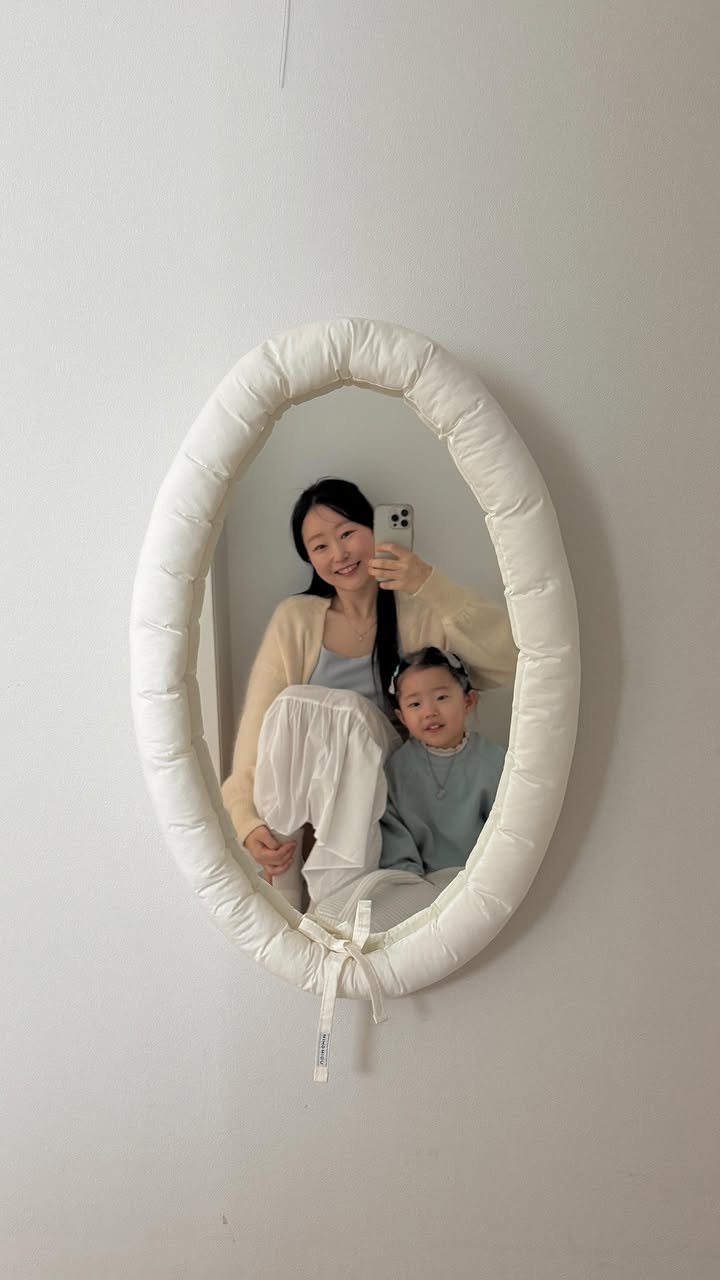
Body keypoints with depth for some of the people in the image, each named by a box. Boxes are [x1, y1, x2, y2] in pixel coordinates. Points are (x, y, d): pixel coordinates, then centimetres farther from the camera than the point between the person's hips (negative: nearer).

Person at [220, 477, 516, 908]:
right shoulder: (294, 619, 1)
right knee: (290, 704, -28)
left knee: (350, 711, -30)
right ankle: (280, 887, -20)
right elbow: (255, 725, -6)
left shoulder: (421, 614, -2)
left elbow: (509, 661, -18)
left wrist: (430, 585, -27)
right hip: (297, 790, 1)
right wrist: (247, 819, -21)